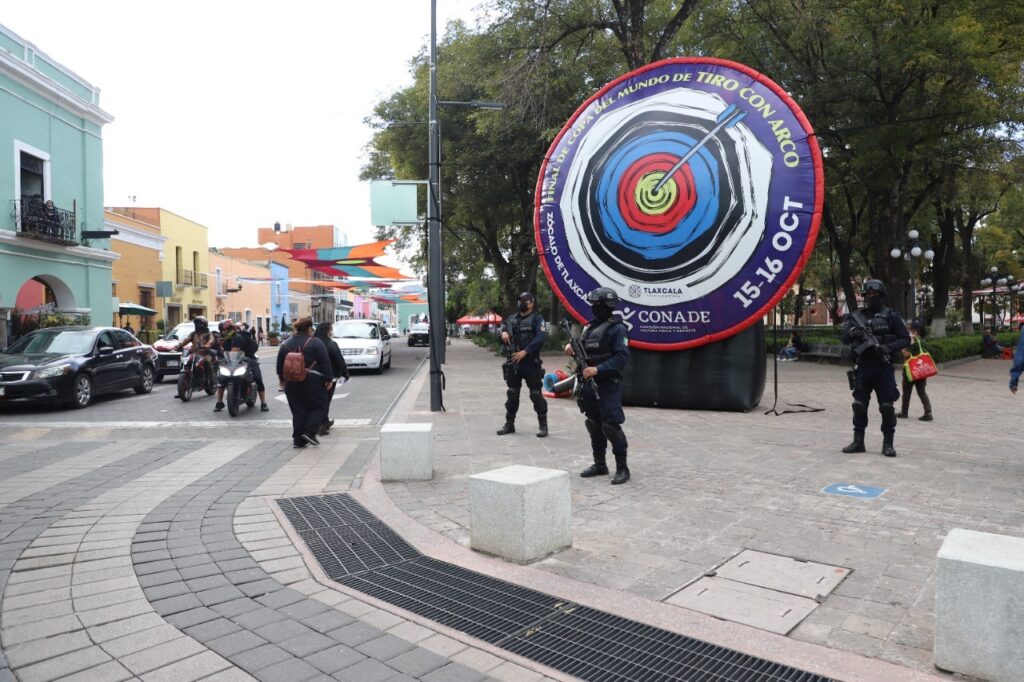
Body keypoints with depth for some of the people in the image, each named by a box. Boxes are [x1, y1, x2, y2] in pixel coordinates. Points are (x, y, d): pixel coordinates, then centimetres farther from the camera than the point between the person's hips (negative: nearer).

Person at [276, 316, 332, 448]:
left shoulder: (286, 344, 7)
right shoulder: (316, 343, -8)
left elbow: (280, 363, 13)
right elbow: (325, 362, -9)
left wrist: (282, 378, 25)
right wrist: (328, 379, -2)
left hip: (292, 383, 5)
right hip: (312, 382, -5)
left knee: (298, 411, 11)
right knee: (319, 407, 8)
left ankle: (298, 439, 10)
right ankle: (309, 432, -6)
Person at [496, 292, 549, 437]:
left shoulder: (537, 318, -5)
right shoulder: (512, 318, 13)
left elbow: (540, 338, -17)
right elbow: (503, 330, 22)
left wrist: (524, 352, -23)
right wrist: (503, 333, -3)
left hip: (531, 363, -6)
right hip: (513, 362, 6)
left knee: (536, 394, -3)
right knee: (512, 394, 11)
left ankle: (543, 425, 5)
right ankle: (509, 424, 21)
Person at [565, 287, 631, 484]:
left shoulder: (616, 328, -10)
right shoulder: (590, 327, 14)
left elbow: (622, 357, -17)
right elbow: (584, 351, 20)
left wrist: (597, 369, -23)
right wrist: (572, 348, -2)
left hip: (608, 386, -8)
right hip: (589, 384, 8)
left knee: (610, 426, -8)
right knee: (594, 425, 13)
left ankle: (622, 467, 3)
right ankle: (599, 464, 25)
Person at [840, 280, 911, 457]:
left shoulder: (891, 316, 1)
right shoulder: (857, 316, 9)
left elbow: (906, 339, 0)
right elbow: (844, 339, 6)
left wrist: (889, 347, -17)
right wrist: (852, 333, -17)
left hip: (883, 367, -3)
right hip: (862, 367, 3)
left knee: (886, 406, -2)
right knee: (859, 405, 6)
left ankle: (888, 443, 8)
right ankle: (858, 441, 15)